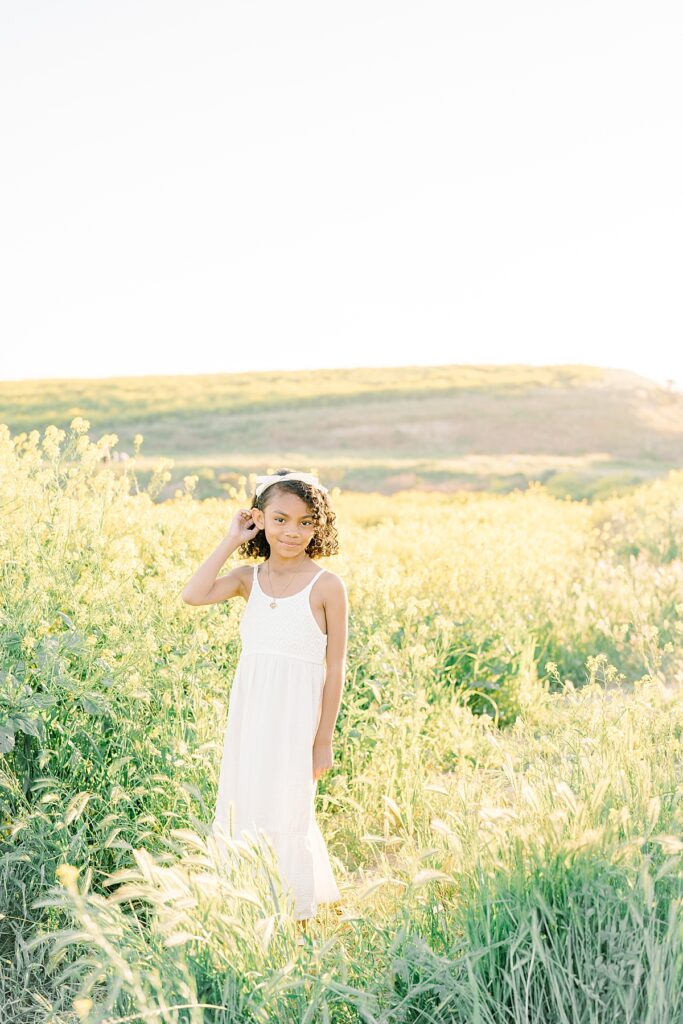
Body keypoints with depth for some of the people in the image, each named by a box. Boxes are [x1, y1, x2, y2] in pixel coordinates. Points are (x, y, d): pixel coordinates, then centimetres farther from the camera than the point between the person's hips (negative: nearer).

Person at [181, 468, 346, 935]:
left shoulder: (326, 586, -8)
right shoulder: (249, 578, 3)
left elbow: (335, 667, -5)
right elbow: (194, 595, -15)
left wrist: (324, 740, -5)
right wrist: (230, 542, -9)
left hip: (294, 721, -4)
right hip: (248, 718, 5)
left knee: (287, 813, 3)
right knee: (245, 809, 10)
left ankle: (298, 923, 19)